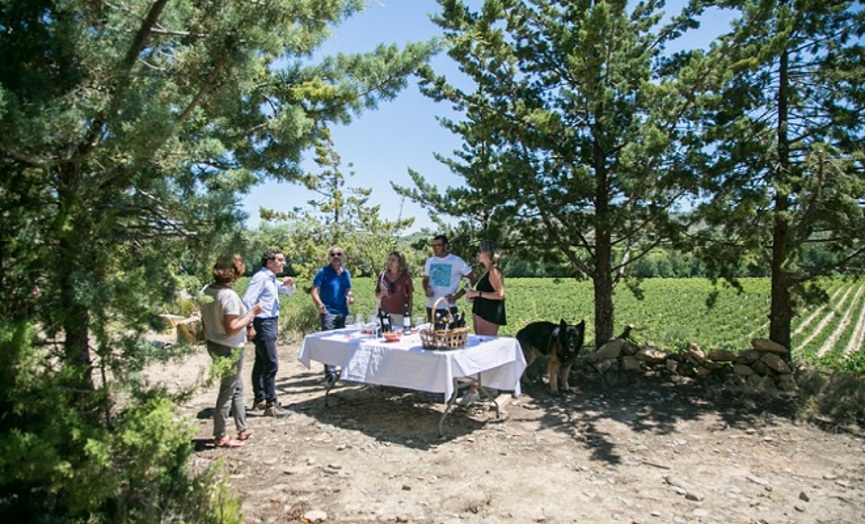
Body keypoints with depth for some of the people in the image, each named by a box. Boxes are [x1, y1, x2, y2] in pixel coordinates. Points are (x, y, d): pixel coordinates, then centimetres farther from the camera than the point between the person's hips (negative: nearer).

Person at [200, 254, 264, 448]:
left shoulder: (205, 291, 1)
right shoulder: (229, 296, -25)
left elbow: (204, 321, 10)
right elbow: (232, 329, -26)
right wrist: (252, 313, -18)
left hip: (213, 345, 9)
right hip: (229, 350, -9)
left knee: (237, 387, 20)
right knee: (227, 392, 6)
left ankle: (242, 429, 30)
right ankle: (220, 437, 19)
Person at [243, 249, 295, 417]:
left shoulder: (271, 279, 14)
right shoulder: (260, 277, -15)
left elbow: (289, 292, 27)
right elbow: (247, 301, -22)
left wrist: (289, 284, 3)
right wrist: (250, 326, -25)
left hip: (270, 323, 10)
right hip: (263, 324, -10)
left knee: (261, 363, 16)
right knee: (271, 364, -9)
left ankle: (259, 399, 25)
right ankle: (271, 405, -5)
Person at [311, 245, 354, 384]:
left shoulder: (346, 273, 11)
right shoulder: (323, 272, -5)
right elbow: (315, 292, -10)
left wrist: (350, 297, -3)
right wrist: (319, 304, -29)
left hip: (343, 312, 6)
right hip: (328, 312, -6)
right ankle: (330, 373, -12)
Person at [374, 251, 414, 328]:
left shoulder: (405, 277, 1)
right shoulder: (382, 276, 6)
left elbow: (410, 298, 3)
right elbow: (377, 295, 13)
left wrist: (409, 315, -2)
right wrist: (382, 293, -9)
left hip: (400, 314, -2)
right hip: (384, 313, 2)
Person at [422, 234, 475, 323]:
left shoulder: (457, 261, -6)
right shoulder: (430, 261, 8)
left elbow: (473, 279, -3)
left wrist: (458, 295, -9)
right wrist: (426, 289, -5)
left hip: (448, 307, -5)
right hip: (431, 307, 5)